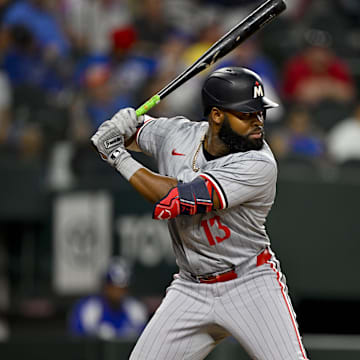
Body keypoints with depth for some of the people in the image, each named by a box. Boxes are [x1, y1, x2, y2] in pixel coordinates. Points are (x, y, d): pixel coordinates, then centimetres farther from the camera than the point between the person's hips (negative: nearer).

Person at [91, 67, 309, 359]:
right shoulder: (176, 134, -3)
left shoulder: (259, 165, -22)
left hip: (251, 284, -5)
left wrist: (120, 159, -18)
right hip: (191, 289, 5)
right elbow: (135, 131, 20)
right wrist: (121, 124, -6)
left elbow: (178, 200, -28)